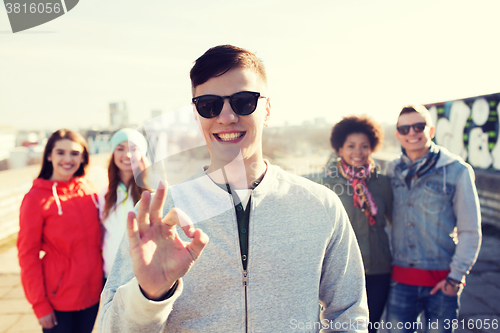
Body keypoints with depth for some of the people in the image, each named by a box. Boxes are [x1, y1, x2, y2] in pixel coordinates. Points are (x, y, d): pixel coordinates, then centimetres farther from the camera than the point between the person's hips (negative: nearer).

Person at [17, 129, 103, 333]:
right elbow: (28, 255, -8)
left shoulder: (88, 191, 2)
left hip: (92, 293, 4)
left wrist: (102, 278, 6)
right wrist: (40, 305, -9)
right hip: (58, 300, -4)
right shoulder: (37, 198, -10)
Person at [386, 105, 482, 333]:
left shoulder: (457, 171, -6)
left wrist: (456, 276, -7)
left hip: (442, 280, -2)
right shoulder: (392, 171, 4)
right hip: (401, 278, 3)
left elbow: (470, 231, -4)